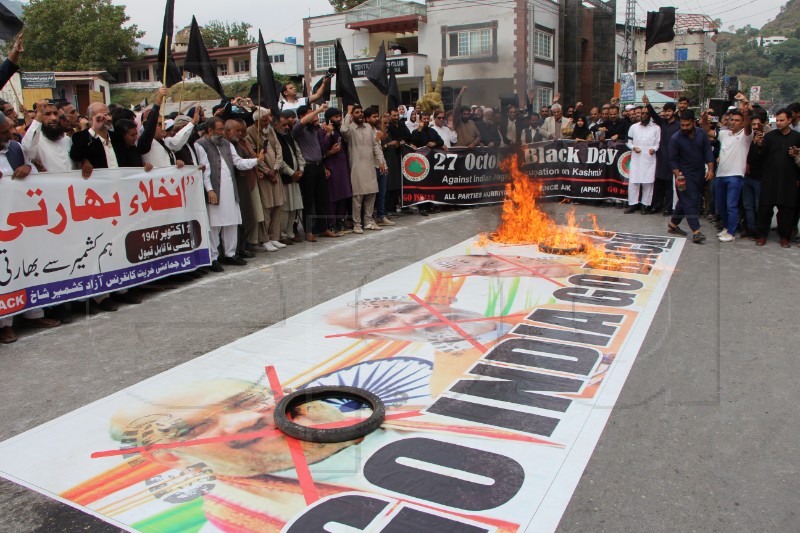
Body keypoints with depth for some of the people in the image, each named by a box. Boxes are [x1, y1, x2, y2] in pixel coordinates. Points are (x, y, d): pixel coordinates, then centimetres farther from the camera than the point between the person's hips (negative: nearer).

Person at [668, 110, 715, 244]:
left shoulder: (701, 134, 1)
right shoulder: (676, 138, -8)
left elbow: (708, 151, 1)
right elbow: (673, 159, -7)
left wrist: (710, 169, -10)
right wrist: (677, 175, -19)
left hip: (700, 174, 4)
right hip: (685, 175, -4)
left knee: (685, 201, 11)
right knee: (690, 201, -11)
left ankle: (673, 224, 25)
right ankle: (696, 231, -13)